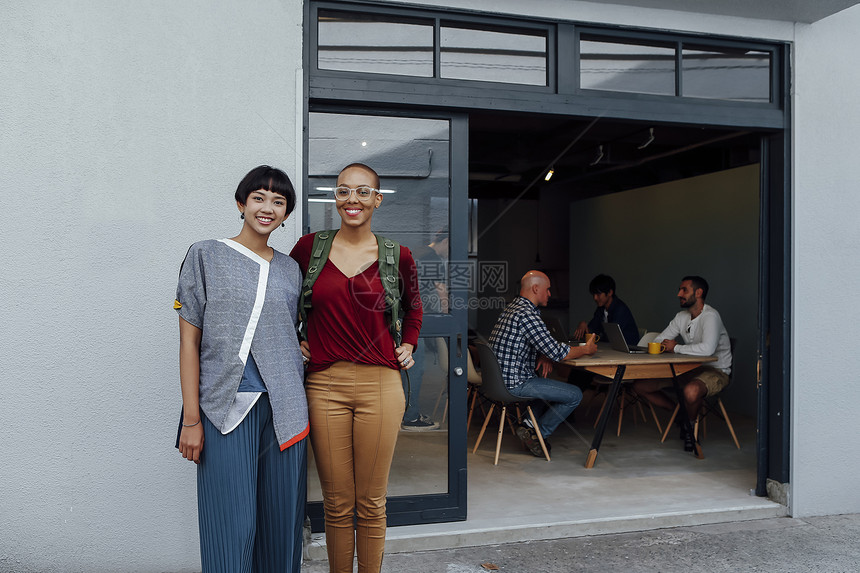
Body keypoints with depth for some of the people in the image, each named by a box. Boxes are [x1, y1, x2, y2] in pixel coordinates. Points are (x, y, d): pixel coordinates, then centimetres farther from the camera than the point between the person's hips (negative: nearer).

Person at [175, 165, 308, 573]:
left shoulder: (290, 269, 13)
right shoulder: (206, 256, 2)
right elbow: (189, 340, -1)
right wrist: (191, 418, -7)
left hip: (283, 405, 4)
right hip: (227, 405, -3)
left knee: (281, 517, 7)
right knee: (232, 523, -4)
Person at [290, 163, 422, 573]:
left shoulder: (397, 256, 3)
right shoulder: (309, 248, 3)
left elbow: (412, 306, 23)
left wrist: (408, 345, 9)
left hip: (380, 385, 0)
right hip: (324, 384, 1)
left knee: (371, 504, 7)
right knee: (337, 504, 8)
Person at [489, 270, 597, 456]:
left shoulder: (513, 307, 12)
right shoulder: (526, 314, -20)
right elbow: (558, 352, -21)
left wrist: (544, 357, 3)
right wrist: (586, 349, -3)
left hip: (501, 378, 10)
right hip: (515, 384, -10)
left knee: (558, 384, 29)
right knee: (575, 395, -3)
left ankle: (530, 424, 14)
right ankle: (537, 433, 5)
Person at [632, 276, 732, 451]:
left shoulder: (710, 316, -18)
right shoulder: (682, 317, 7)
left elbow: (707, 348, -35)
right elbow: (658, 341, 12)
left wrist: (676, 348, -22)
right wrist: (663, 346, -12)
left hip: (716, 371, -8)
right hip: (690, 369, 8)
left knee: (691, 391, -43)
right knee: (639, 386, -1)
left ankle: (690, 424, -9)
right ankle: (680, 413, 13)